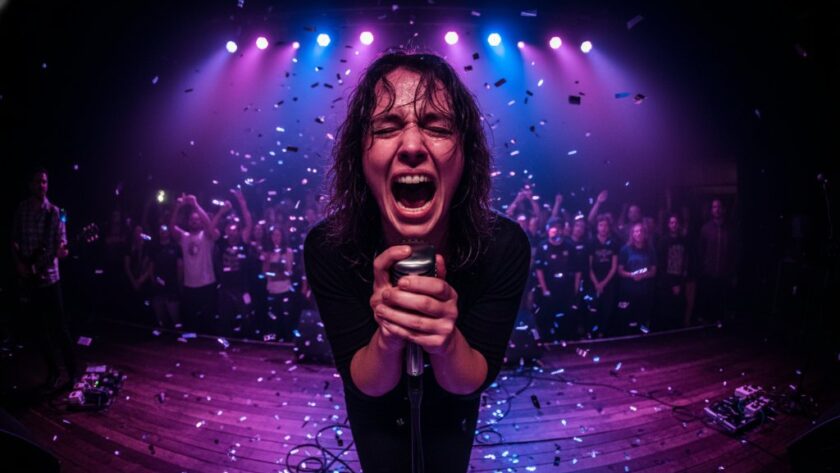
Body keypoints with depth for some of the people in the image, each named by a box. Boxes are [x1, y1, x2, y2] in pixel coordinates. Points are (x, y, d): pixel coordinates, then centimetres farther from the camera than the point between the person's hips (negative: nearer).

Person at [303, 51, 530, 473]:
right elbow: (365, 384, -25)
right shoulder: (327, 249, -33)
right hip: (375, 412, 0)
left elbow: (471, 382, -24)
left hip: (451, 410, 1)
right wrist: (387, 336, -48)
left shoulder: (505, 245, -32)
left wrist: (447, 339, -48)